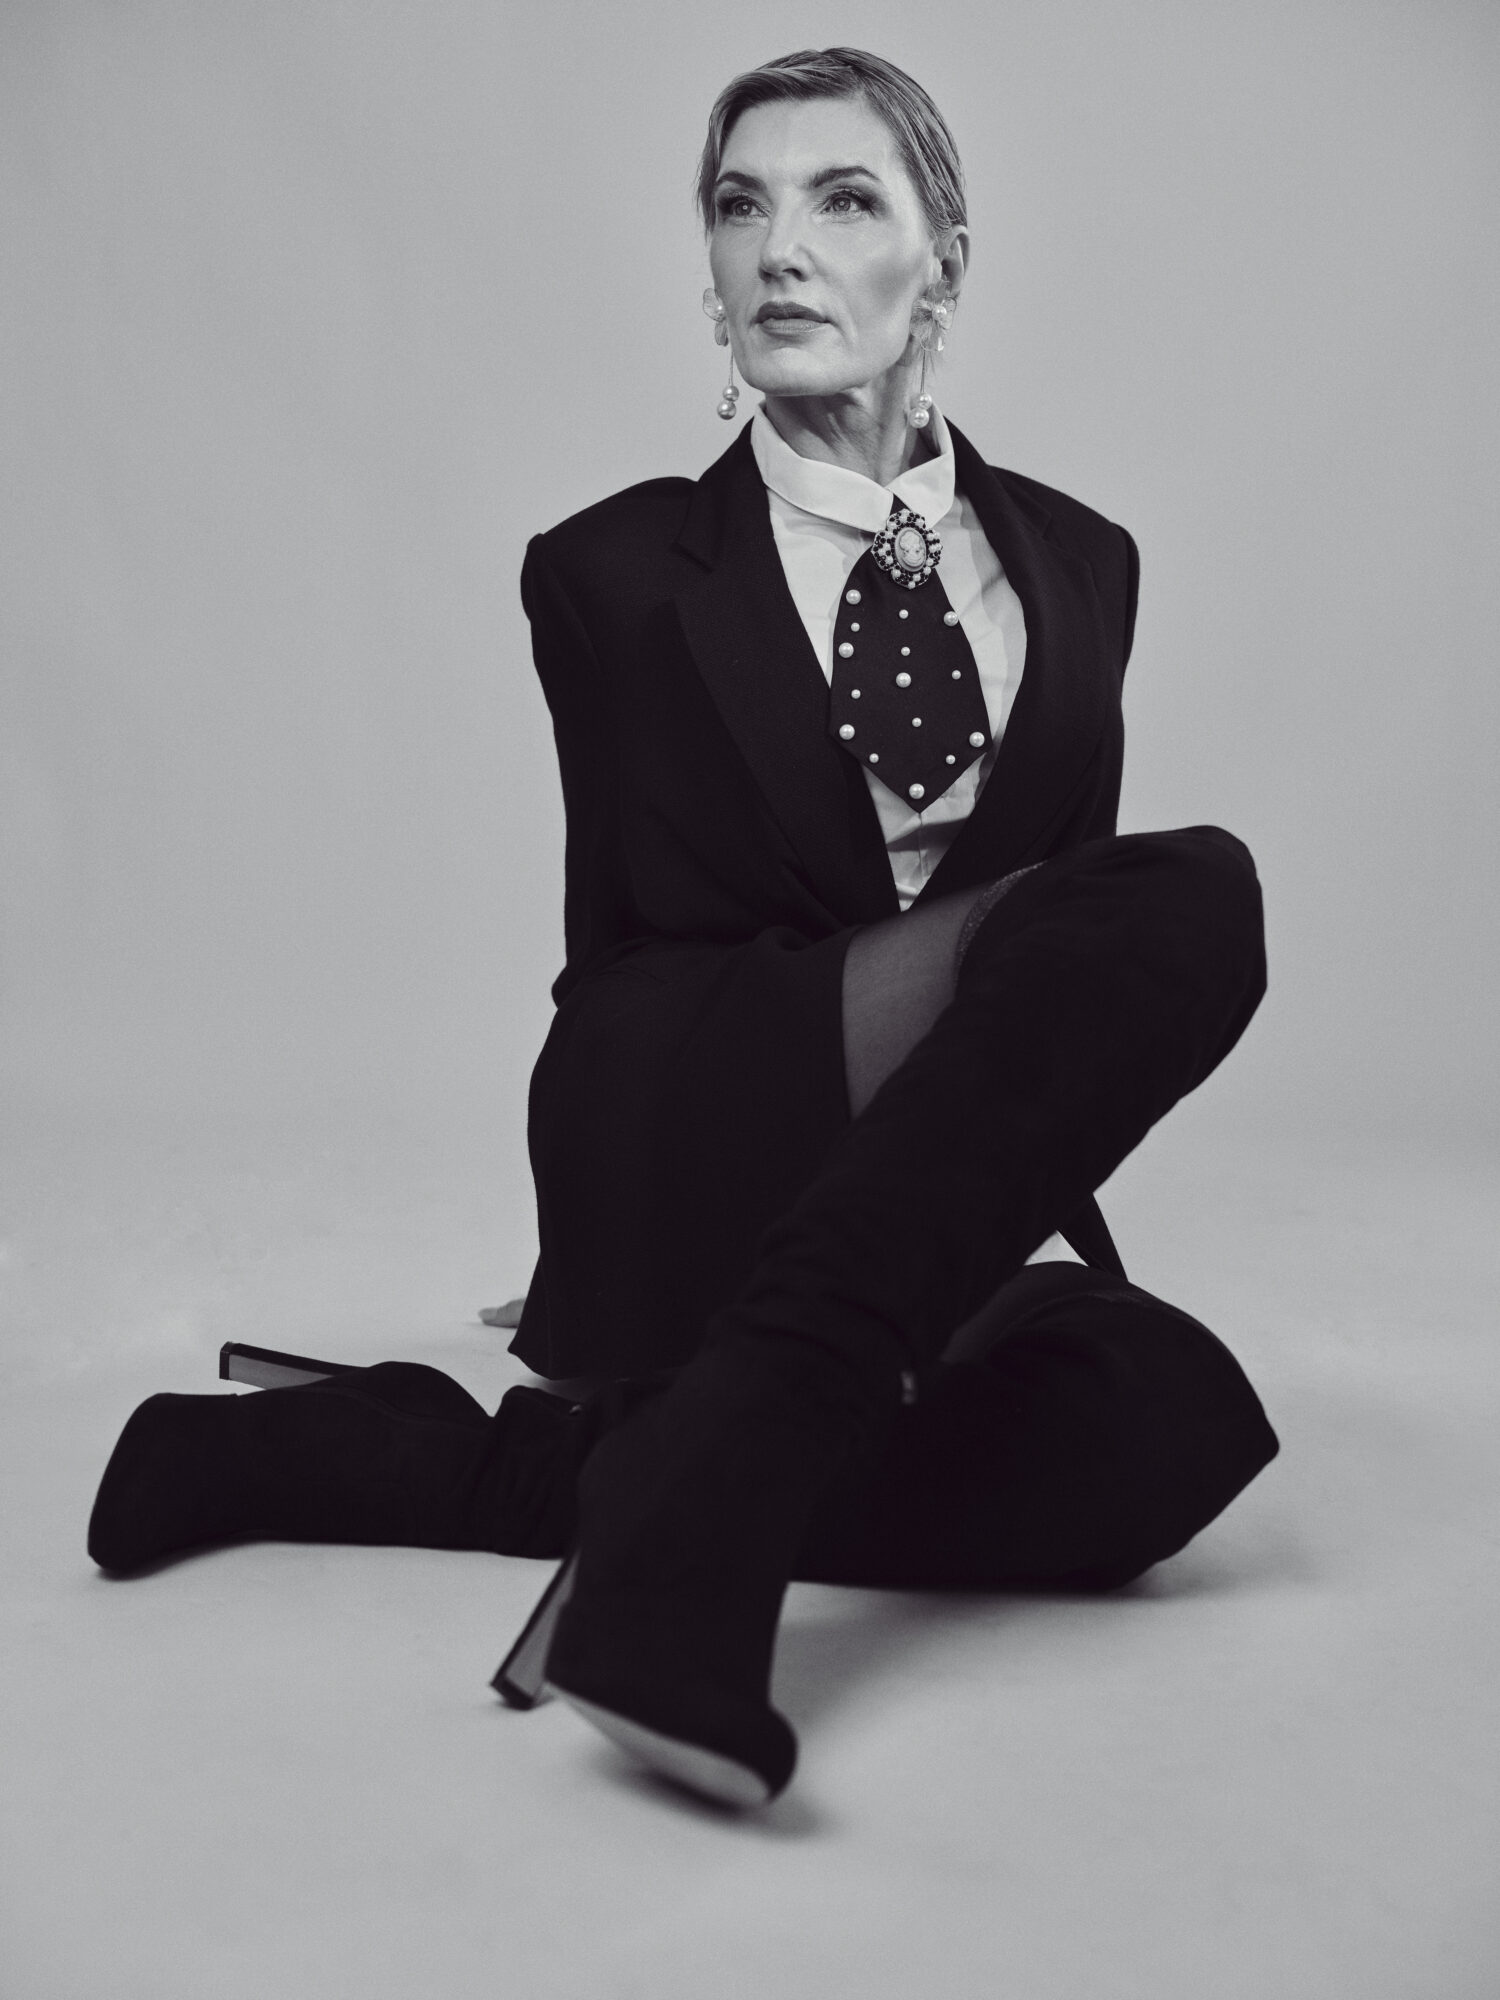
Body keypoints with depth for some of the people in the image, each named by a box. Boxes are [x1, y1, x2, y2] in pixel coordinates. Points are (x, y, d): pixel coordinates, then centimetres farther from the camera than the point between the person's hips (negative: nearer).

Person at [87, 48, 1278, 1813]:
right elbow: (643, 959, 3)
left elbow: (1071, 892, 11)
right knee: (1187, 897, -26)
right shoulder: (618, 574, 4)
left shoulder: (1075, 562, 12)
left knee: (1160, 1434, -27)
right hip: (694, 1159, -4)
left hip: (942, 1186, 5)